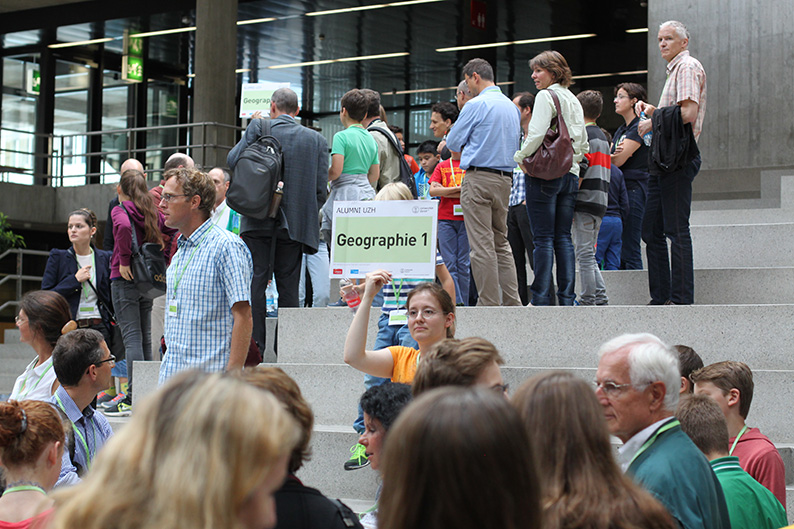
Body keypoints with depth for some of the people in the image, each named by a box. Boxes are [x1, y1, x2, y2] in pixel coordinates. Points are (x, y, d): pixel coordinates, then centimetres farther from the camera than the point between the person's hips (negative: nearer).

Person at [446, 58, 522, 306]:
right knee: (501, 242, 12)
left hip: (479, 178, -7)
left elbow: (453, 142, -2)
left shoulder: (476, 105, -8)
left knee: (482, 244, -6)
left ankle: (489, 303, -8)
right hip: (505, 178, 7)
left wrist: (465, 146, 20)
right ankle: (512, 301, 8)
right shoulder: (511, 107, 14)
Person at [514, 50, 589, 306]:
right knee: (564, 237, 7)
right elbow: (583, 143, 19)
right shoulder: (574, 101, 17)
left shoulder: (546, 96, -7)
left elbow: (537, 134, -17)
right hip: (570, 173, 8)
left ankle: (541, 297, -6)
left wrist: (520, 157, -4)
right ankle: (567, 297, 5)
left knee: (543, 238, -6)